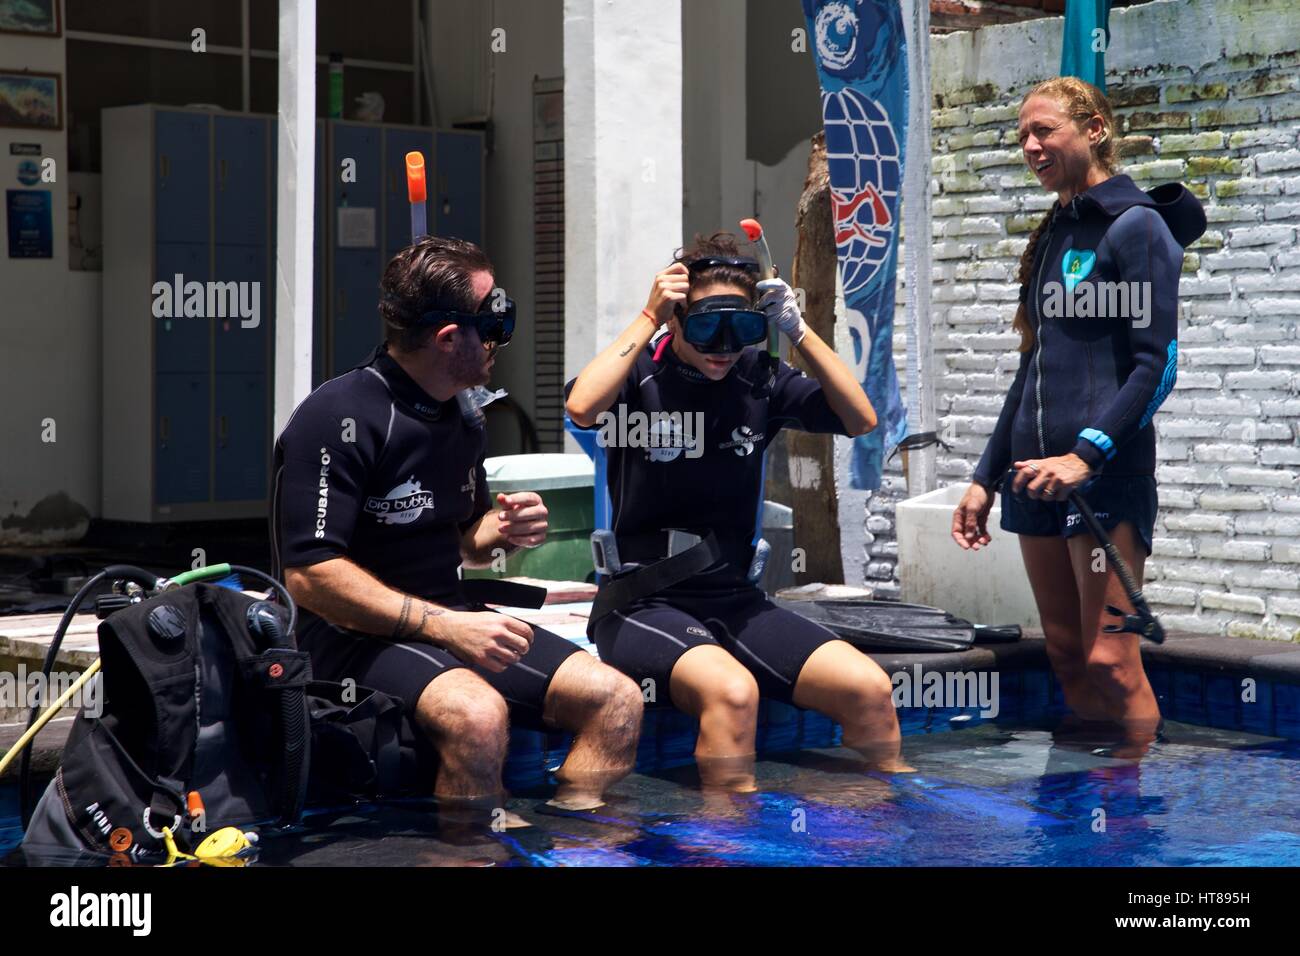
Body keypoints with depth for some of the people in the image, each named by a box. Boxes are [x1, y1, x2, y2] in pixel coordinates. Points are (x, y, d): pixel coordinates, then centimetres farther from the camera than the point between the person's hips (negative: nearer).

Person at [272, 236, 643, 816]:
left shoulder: (460, 419, 12)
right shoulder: (341, 419, -15)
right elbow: (309, 576, -21)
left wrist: (503, 531, 2)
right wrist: (443, 626, -25)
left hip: (451, 622, 8)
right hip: (356, 636, -8)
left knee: (617, 701, -7)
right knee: (477, 713, -36)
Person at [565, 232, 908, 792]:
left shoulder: (759, 379, 6)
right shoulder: (639, 374, -5)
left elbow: (861, 419, 3)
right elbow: (582, 408, -28)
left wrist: (799, 332, -4)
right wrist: (649, 318, -19)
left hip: (734, 599, 5)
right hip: (643, 604, -5)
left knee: (868, 687, -13)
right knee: (731, 690, -36)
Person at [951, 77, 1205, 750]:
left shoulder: (1135, 226, -4)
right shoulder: (1053, 236, 19)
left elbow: (1157, 364, -11)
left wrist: (1086, 455, -21)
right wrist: (985, 477, 17)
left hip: (1106, 474, -8)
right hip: (1035, 473, 8)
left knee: (1108, 663, -11)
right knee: (1066, 657, 8)